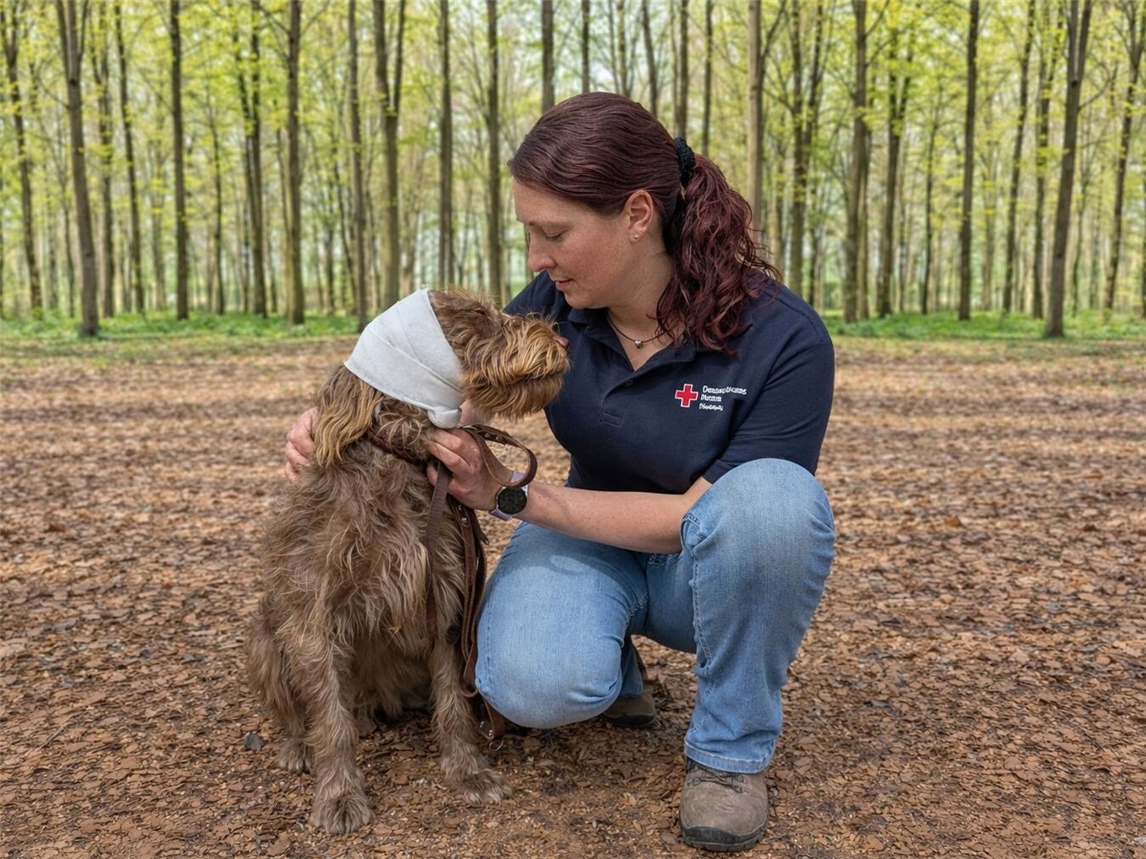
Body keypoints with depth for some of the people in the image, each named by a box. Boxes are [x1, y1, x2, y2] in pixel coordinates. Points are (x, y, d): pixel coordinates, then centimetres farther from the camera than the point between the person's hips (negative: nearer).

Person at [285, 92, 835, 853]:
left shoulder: (784, 337, -26)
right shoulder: (559, 302, -15)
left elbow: (697, 516, -26)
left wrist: (513, 496, -30)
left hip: (721, 566, -1)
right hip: (596, 539, 2)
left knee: (771, 497, -37)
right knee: (535, 688, -30)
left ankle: (733, 748, -13)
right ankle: (613, 669, 9)